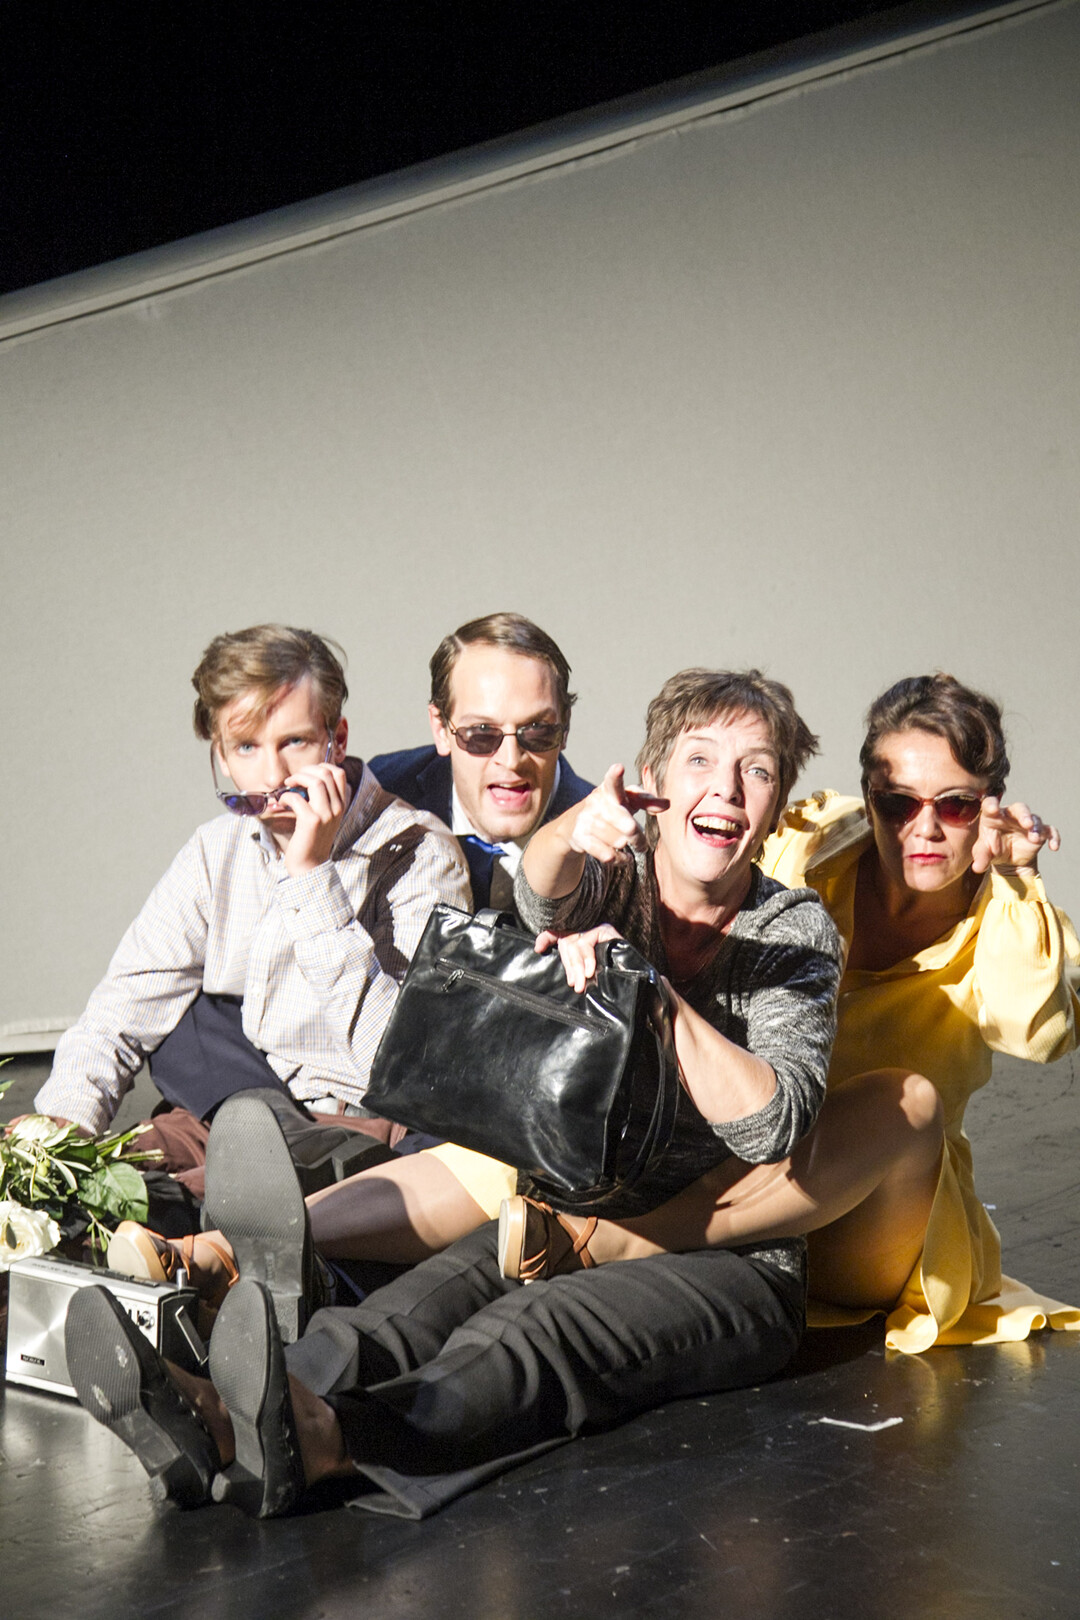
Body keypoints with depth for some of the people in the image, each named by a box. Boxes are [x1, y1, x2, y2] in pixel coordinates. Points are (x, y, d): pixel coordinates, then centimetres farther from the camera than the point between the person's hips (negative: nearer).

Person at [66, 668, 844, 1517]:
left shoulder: (796, 932, 2)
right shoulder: (612, 880, 6)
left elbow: (773, 1126, -13)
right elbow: (546, 891, -22)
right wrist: (575, 831, -46)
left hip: (734, 1262, -3)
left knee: (547, 1323, -34)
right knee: (452, 1281, -31)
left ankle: (326, 1439, -62)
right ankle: (219, 1421, -56)